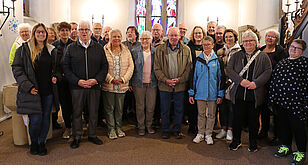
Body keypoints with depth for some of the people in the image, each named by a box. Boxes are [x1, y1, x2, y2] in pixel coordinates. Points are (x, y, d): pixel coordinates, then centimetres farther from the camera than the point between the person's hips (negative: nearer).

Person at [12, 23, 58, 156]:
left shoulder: (51, 50, 12)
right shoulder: (24, 49, 0)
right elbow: (16, 68, -4)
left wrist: (55, 76, 2)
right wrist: (28, 86, -13)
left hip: (48, 90, 4)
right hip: (32, 90, -4)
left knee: (46, 117, 8)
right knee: (36, 119, -5)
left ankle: (42, 143, 24)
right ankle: (33, 143, 19)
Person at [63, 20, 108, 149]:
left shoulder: (98, 48, 8)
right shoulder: (71, 48, 5)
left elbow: (104, 66, 6)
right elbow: (66, 67, 1)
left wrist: (96, 79, -9)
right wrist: (78, 81, -11)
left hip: (95, 86, 1)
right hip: (77, 87, -1)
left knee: (93, 112, 10)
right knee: (77, 112, 7)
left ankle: (92, 135, 26)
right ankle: (77, 137, 22)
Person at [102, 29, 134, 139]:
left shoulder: (126, 51, 8)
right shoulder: (104, 50, -1)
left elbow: (131, 66, 3)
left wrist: (123, 79, -9)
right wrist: (111, 79, -15)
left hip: (122, 85, 3)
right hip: (108, 85, -2)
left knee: (120, 108, 11)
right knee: (109, 108, 5)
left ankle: (118, 128, 26)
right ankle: (111, 129, 18)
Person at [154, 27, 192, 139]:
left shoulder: (186, 50, 3)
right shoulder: (160, 49, 2)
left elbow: (189, 68, 1)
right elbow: (157, 68, 0)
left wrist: (180, 79, -11)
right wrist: (166, 80, -12)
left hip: (180, 85, 1)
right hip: (164, 85, 0)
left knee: (179, 109, 10)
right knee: (164, 109, 9)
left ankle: (177, 130, 27)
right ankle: (165, 130, 25)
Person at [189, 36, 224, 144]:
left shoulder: (217, 60, 1)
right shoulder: (198, 60, 3)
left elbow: (220, 77, 2)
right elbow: (194, 76, 5)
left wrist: (220, 94, -2)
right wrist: (191, 93, 2)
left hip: (213, 93, 0)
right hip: (200, 92, 1)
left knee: (211, 114, 9)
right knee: (201, 114, 11)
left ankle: (208, 135, 23)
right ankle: (200, 134, 24)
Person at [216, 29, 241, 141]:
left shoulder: (239, 51, -1)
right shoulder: (221, 51, 13)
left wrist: (231, 79, -14)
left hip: (232, 82, -4)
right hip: (222, 82, 4)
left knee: (231, 106, 2)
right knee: (222, 106, 8)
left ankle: (229, 130, 14)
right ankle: (223, 129, 20)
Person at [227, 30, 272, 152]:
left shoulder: (263, 56, 8)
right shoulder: (236, 55, 10)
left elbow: (268, 71, -2)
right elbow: (229, 69, -1)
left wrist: (256, 83, -16)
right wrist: (240, 80, -15)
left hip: (255, 94, 0)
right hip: (238, 94, 1)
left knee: (253, 119, 9)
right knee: (237, 118, 7)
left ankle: (253, 143, 27)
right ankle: (236, 141, 25)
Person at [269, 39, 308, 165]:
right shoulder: (281, 63, 12)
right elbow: (273, 80, 13)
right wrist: (272, 98, 9)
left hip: (296, 103, -5)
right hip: (281, 102, 5)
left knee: (298, 127, 4)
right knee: (283, 125, 16)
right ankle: (286, 147, 35)